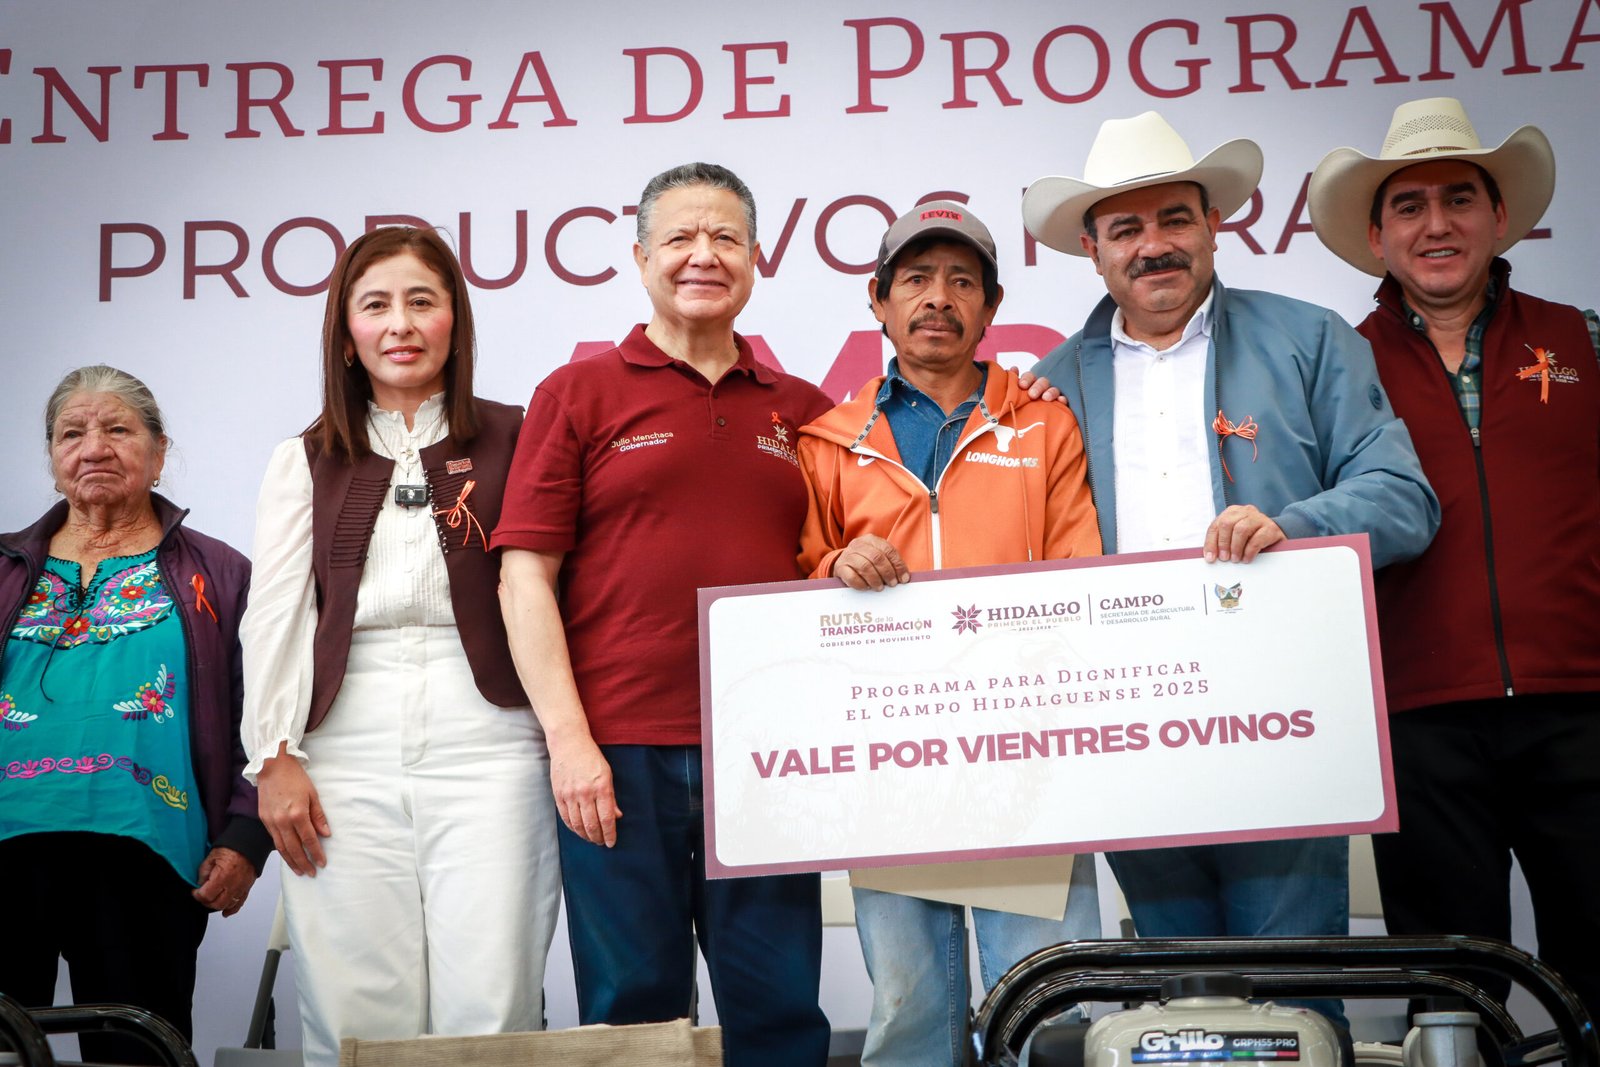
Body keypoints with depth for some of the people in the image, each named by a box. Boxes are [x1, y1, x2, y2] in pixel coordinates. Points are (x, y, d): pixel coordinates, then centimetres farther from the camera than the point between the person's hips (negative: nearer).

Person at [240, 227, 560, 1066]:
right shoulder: (305, 463, 16)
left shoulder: (512, 440, 10)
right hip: (348, 753, 2)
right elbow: (274, 613, 10)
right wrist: (275, 757, 1)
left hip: (488, 743, -1)